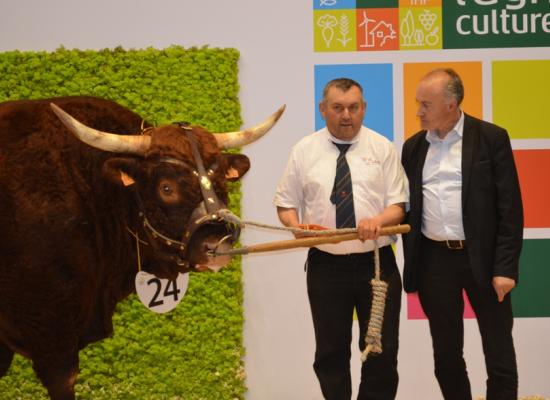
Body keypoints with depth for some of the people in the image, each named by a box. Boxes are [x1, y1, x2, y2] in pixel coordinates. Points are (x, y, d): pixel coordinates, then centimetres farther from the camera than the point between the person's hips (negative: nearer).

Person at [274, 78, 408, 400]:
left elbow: (398, 205, 0)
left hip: (377, 263, 0)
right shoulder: (304, 151, 4)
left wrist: (379, 220, -22)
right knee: (330, 353, 7)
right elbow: (286, 204, 9)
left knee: (382, 352, 2)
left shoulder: (382, 148, 2)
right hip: (326, 265, 1)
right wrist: (295, 226, -12)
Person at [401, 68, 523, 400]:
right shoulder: (413, 147, 8)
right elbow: (407, 207, 12)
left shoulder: (491, 138, -5)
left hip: (482, 259, -4)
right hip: (434, 261, 4)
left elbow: (510, 208, -7)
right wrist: (411, 267, 7)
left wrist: (505, 267, -12)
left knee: (499, 354, 1)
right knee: (446, 354, 11)